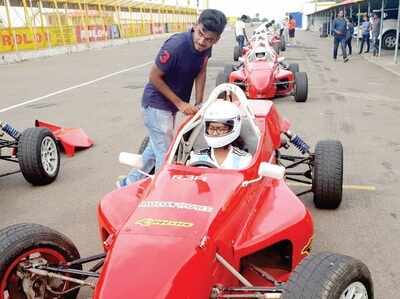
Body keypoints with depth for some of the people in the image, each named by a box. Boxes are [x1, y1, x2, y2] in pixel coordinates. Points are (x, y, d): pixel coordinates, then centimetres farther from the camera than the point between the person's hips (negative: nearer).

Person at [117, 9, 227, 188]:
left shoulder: (205, 47, -9)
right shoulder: (176, 46, -29)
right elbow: (154, 77, -20)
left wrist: (198, 103, -1)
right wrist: (180, 104, -18)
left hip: (172, 105, 8)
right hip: (156, 104, -8)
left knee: (155, 148, 20)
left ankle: (130, 183, 38)